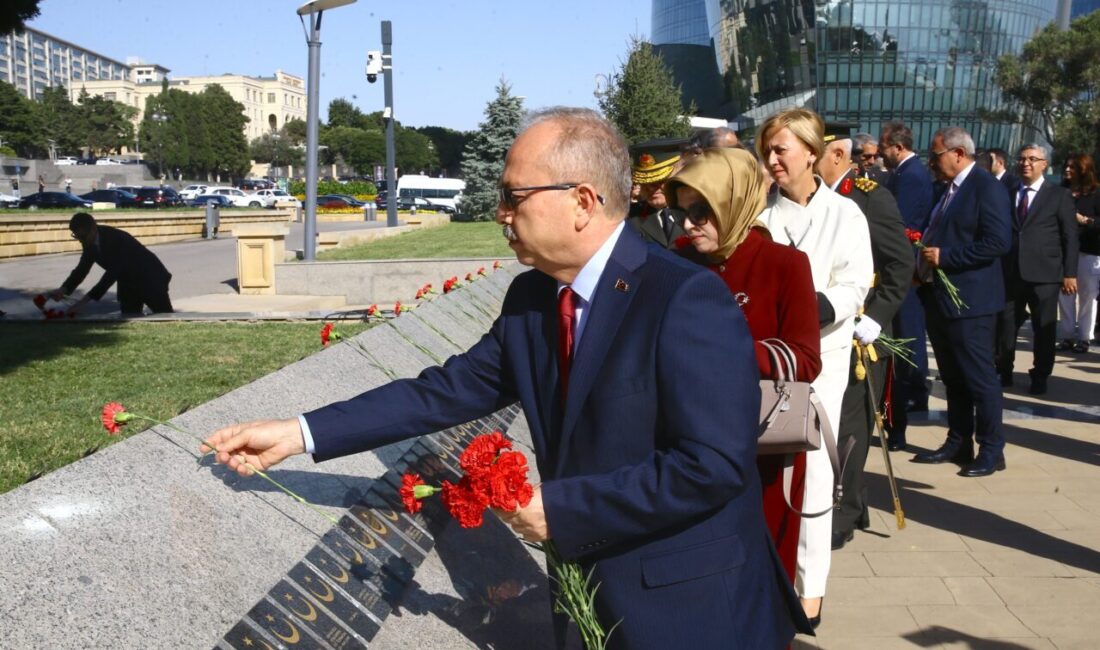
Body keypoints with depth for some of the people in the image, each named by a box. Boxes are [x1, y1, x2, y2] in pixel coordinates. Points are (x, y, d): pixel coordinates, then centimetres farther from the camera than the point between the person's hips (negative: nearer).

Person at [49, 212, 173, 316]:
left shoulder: (116, 238, -33)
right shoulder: (90, 242, -9)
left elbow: (113, 273, -39)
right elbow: (82, 268, -3)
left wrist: (86, 299, -43)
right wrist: (63, 289, -21)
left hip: (150, 279, -7)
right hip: (128, 284, 7)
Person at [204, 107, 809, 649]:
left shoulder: (689, 300, -22)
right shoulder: (529, 298, 1)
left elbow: (713, 464, -27)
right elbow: (447, 391, 2)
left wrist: (559, 508, -22)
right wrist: (300, 433, -3)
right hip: (587, 594, 6)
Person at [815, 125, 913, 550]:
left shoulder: (872, 197, -10)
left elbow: (902, 264, -14)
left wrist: (874, 321, -18)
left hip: (856, 336, -6)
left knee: (846, 429, 2)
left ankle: (841, 518, 13)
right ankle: (851, 506, 27)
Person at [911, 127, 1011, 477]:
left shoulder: (986, 187, -12)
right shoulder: (947, 189, 16)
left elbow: (999, 242, -22)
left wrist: (944, 257, -21)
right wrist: (924, 258, 7)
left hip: (968, 300, -9)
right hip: (939, 298, 9)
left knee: (979, 378, -2)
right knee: (953, 378, 16)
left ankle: (991, 450, 9)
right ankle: (958, 443, 25)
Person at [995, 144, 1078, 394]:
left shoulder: (1059, 195, 3)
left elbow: (1070, 237, 0)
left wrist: (1070, 273, -6)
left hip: (1044, 273, -2)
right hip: (1009, 272, 2)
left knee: (1044, 328, 6)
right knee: (1004, 326, 6)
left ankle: (1040, 377, 18)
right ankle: (1003, 372, 20)